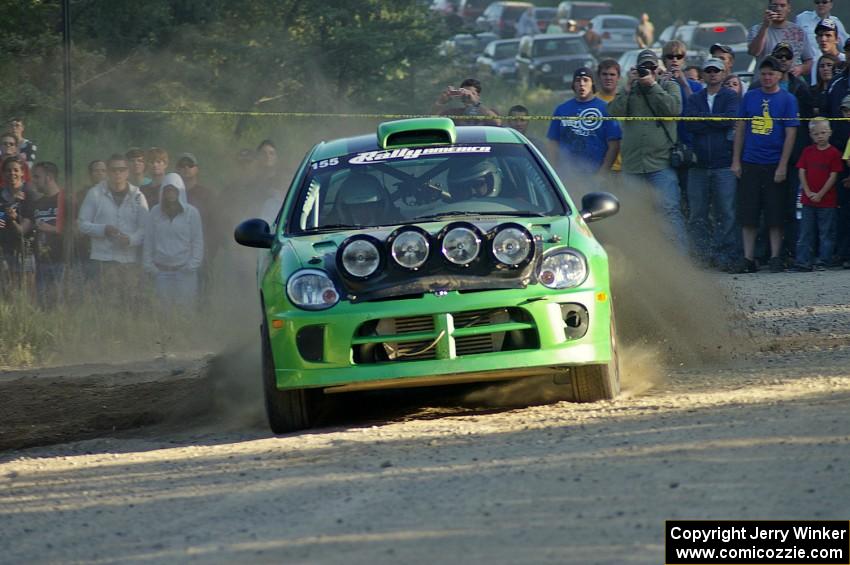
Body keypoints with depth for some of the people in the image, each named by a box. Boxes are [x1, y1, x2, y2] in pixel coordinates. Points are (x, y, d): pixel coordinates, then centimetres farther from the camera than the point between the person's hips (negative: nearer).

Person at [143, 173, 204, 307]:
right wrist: (148, 265, 2)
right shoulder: (155, 213, 5)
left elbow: (198, 241, 1)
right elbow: (148, 241, 8)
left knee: (185, 307, -2)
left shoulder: (191, 212, 0)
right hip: (161, 271, 2)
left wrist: (193, 265, -7)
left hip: (184, 270, -2)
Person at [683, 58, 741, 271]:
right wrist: (716, 120, -8)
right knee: (697, 214, 2)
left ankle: (726, 255, -4)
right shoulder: (695, 99, 15)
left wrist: (702, 117, -4)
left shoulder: (730, 97, 6)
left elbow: (730, 119, -12)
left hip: (723, 163, -3)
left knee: (726, 213, -6)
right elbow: (690, 125, 0)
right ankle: (701, 255, 6)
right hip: (698, 163, 3)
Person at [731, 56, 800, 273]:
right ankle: (748, 259, 5)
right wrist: (736, 161, 4)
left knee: (775, 216, 1)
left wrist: (782, 166, -9)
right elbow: (740, 129, 11)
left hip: (774, 165, -2)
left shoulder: (787, 99, 0)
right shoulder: (750, 97, 8)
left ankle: (775, 257, 8)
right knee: (748, 215, 1)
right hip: (749, 164, 2)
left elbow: (790, 134, -3)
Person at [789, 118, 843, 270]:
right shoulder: (807, 151, 6)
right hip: (808, 200, 3)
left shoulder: (833, 153, -5)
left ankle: (823, 262, 6)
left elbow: (833, 176, -7)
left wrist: (820, 194, -11)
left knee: (826, 233, 1)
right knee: (805, 233, 4)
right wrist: (808, 192, -8)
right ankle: (803, 262, 6)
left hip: (827, 200, -3)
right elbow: (802, 172, 4)